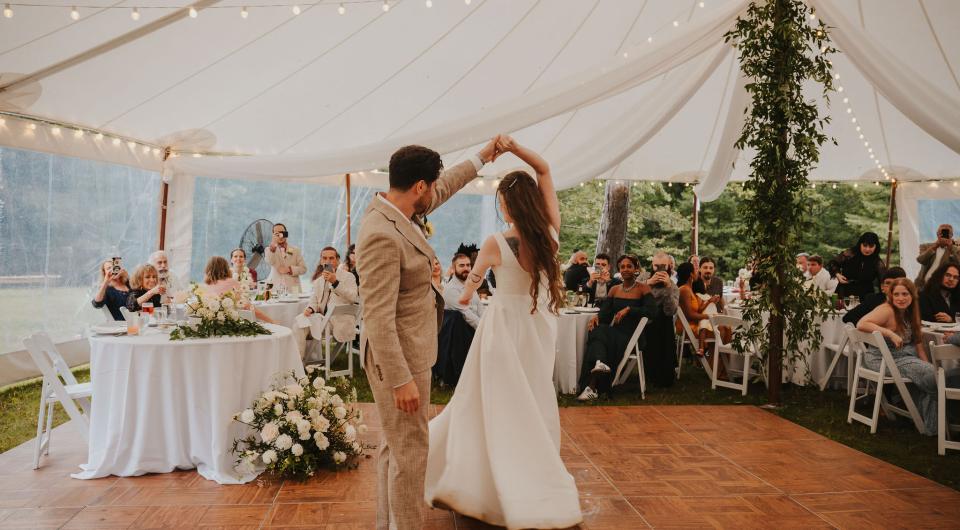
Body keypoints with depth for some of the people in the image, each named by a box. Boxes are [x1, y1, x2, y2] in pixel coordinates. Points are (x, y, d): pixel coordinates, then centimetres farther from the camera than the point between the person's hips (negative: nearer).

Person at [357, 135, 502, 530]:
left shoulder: (392, 211, 2)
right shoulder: (383, 236, -27)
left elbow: (440, 191, 23)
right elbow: (378, 319, -27)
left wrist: (479, 159, 29)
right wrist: (402, 380, -26)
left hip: (405, 350, 11)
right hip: (399, 358, -11)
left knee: (394, 445, 20)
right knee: (410, 452, 0)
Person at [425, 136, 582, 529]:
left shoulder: (497, 244, -17)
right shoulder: (550, 232, -10)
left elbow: (474, 278, 6)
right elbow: (544, 169, -2)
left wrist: (466, 295, 28)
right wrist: (515, 148, -15)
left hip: (506, 324, -4)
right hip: (541, 323, 4)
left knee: (502, 404, 8)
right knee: (534, 402, 16)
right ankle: (537, 486, 26)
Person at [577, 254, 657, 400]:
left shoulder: (643, 288, 3)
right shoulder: (614, 289, 17)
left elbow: (652, 311, -12)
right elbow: (605, 312, 8)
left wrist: (629, 309, -21)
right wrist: (597, 317, -15)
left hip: (632, 334, -4)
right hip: (615, 330, 4)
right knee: (598, 331, -29)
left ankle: (592, 387, -32)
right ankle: (600, 363, -50)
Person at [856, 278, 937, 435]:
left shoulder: (909, 313, 12)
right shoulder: (887, 310, -14)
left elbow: (917, 342, 10)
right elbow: (861, 324, -29)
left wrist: (927, 364, -2)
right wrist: (890, 333, -32)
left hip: (904, 356, 8)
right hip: (883, 359, -8)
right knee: (929, 375, -19)